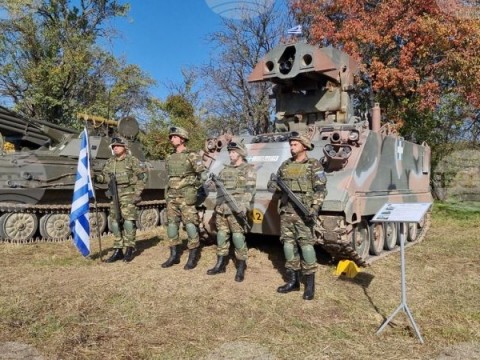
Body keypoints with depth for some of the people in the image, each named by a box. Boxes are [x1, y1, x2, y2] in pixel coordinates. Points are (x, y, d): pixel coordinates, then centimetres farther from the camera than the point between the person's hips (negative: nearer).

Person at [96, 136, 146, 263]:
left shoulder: (132, 160, -3)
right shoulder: (109, 162, 13)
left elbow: (142, 176, -5)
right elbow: (104, 177, 15)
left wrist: (137, 193, -11)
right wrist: (96, 177, -7)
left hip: (128, 194, -6)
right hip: (114, 195, 6)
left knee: (128, 221, -6)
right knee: (114, 222, 5)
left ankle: (130, 249, 6)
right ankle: (118, 250, 14)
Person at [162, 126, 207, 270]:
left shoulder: (192, 156, -7)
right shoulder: (170, 157, 14)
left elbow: (203, 174, -11)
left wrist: (194, 187, -4)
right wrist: (168, 192, 17)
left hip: (186, 196, -7)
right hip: (171, 196, 7)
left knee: (190, 224, -5)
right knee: (171, 224, 8)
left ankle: (193, 256, 5)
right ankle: (174, 255, 17)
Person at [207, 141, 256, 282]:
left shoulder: (248, 169, -1)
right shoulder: (225, 169, 18)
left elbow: (250, 190, -10)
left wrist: (243, 207, -21)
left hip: (236, 209, -6)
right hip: (221, 208, 6)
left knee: (238, 237, -6)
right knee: (221, 235, 10)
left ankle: (241, 268, 4)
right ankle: (220, 264, 21)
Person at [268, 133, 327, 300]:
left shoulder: (314, 165, -2)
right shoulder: (285, 165, 13)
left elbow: (321, 189, -7)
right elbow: (278, 183, 22)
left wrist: (315, 208, -19)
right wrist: (273, 186, -2)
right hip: (286, 210, 6)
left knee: (306, 244, -6)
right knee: (288, 244, 7)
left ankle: (310, 284, 4)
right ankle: (293, 281, 18)